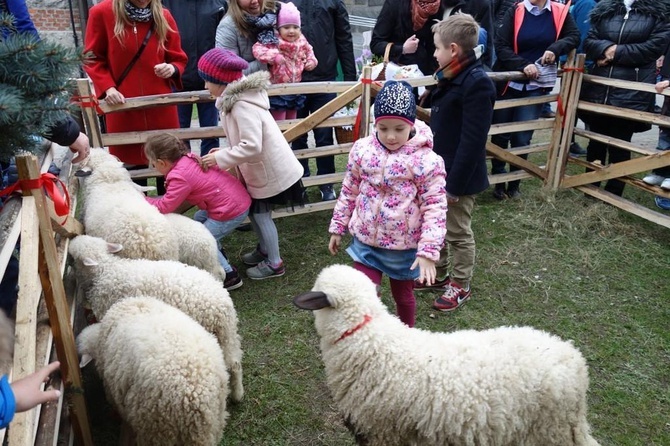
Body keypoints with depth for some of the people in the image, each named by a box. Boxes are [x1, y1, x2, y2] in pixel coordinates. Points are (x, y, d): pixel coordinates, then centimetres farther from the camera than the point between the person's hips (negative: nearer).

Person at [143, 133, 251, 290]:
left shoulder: (179, 177, -20)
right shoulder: (189, 158, 6)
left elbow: (164, 207, -13)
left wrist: (144, 200, 3)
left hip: (232, 211, -10)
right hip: (237, 198, 10)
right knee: (199, 218, 25)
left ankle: (230, 276, 10)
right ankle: (219, 258, 35)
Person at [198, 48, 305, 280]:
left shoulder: (242, 106, -26)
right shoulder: (238, 98, 5)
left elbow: (252, 146, -33)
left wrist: (220, 158, -25)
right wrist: (225, 151, 2)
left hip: (270, 171, -9)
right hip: (262, 168, 9)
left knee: (261, 214, 3)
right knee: (253, 210, 18)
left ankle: (274, 263, 18)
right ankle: (264, 249, 38)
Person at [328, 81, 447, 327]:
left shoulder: (426, 160, -17)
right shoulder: (362, 150, -6)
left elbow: (434, 208, -15)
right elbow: (349, 192, 5)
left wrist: (428, 250, -21)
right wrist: (338, 227, 9)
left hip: (404, 246, -1)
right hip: (366, 240, 2)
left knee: (403, 295, 20)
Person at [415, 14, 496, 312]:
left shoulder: (477, 83, -22)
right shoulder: (451, 77, 8)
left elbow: (472, 141, -24)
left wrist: (455, 183, -23)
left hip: (459, 176, -9)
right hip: (439, 170, 9)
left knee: (458, 232, 8)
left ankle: (461, 286, 27)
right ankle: (439, 274, 39)